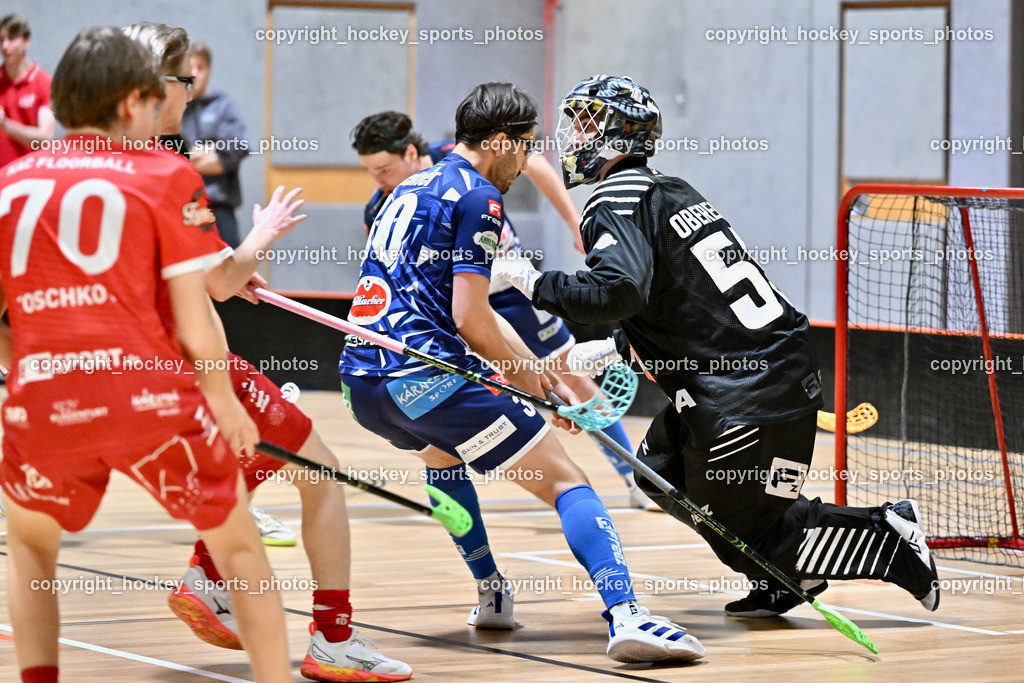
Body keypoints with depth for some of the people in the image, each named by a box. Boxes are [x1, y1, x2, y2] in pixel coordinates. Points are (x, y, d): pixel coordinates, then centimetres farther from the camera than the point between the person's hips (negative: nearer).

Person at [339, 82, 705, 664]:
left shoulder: (416, 187, 25)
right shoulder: (478, 198, -3)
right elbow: (470, 319, -11)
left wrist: (545, 379, 28)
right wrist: (522, 374, 7)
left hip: (361, 383, 9)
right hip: (425, 375, -9)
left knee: (443, 447, 40)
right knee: (564, 479, -6)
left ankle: (492, 595, 36)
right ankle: (626, 615, -25)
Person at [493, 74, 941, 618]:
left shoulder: (616, 202, -11)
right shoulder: (673, 191, 17)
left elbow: (618, 292, -30)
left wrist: (534, 283, -18)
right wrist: (612, 349, 24)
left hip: (750, 399, -9)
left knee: (746, 541, 2)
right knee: (662, 472, 22)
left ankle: (889, 540, 5)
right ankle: (785, 577, 23)